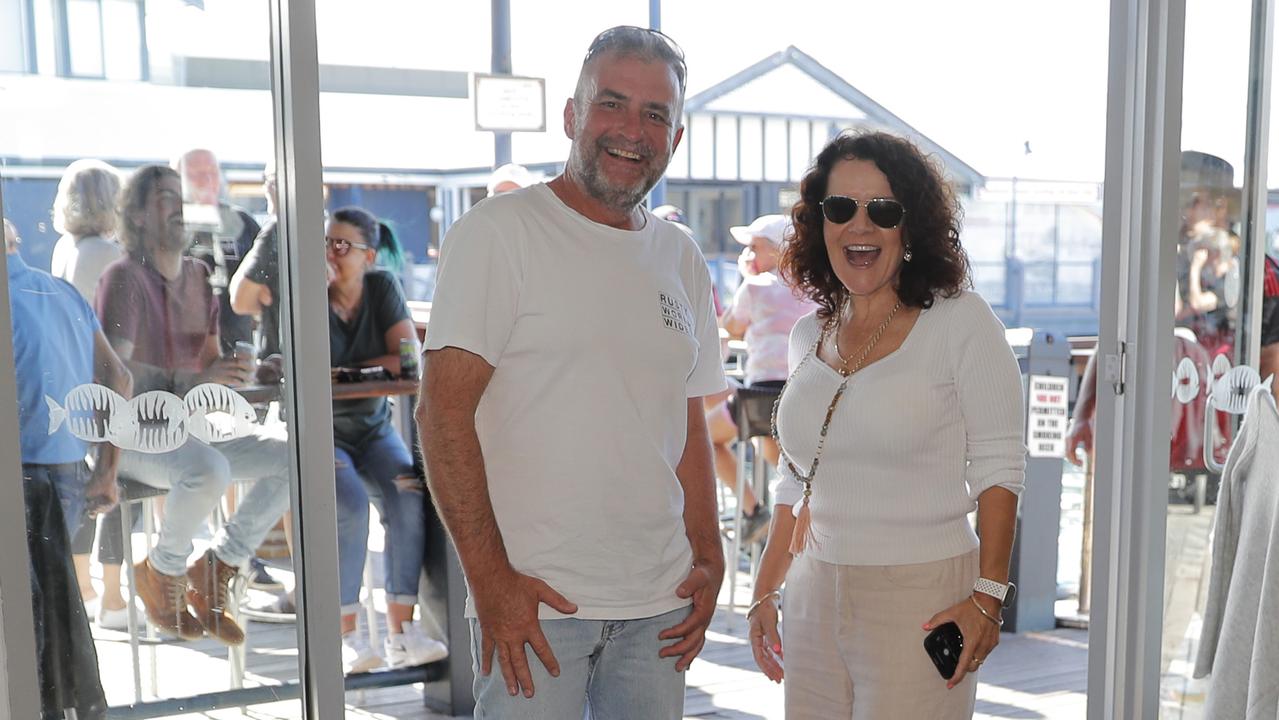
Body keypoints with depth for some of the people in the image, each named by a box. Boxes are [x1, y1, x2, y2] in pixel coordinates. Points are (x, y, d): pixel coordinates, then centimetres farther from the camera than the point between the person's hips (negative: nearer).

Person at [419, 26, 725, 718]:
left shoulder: (681, 259, 10)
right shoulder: (497, 232, -8)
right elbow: (443, 412, -13)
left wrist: (709, 561, 8)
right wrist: (491, 580, -16)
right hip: (531, 597, -5)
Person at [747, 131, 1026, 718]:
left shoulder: (960, 321, -6)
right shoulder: (808, 335, 9)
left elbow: (998, 468, -8)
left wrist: (987, 595, -15)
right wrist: (765, 593, 13)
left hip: (923, 597, -4)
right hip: (815, 598, 5)